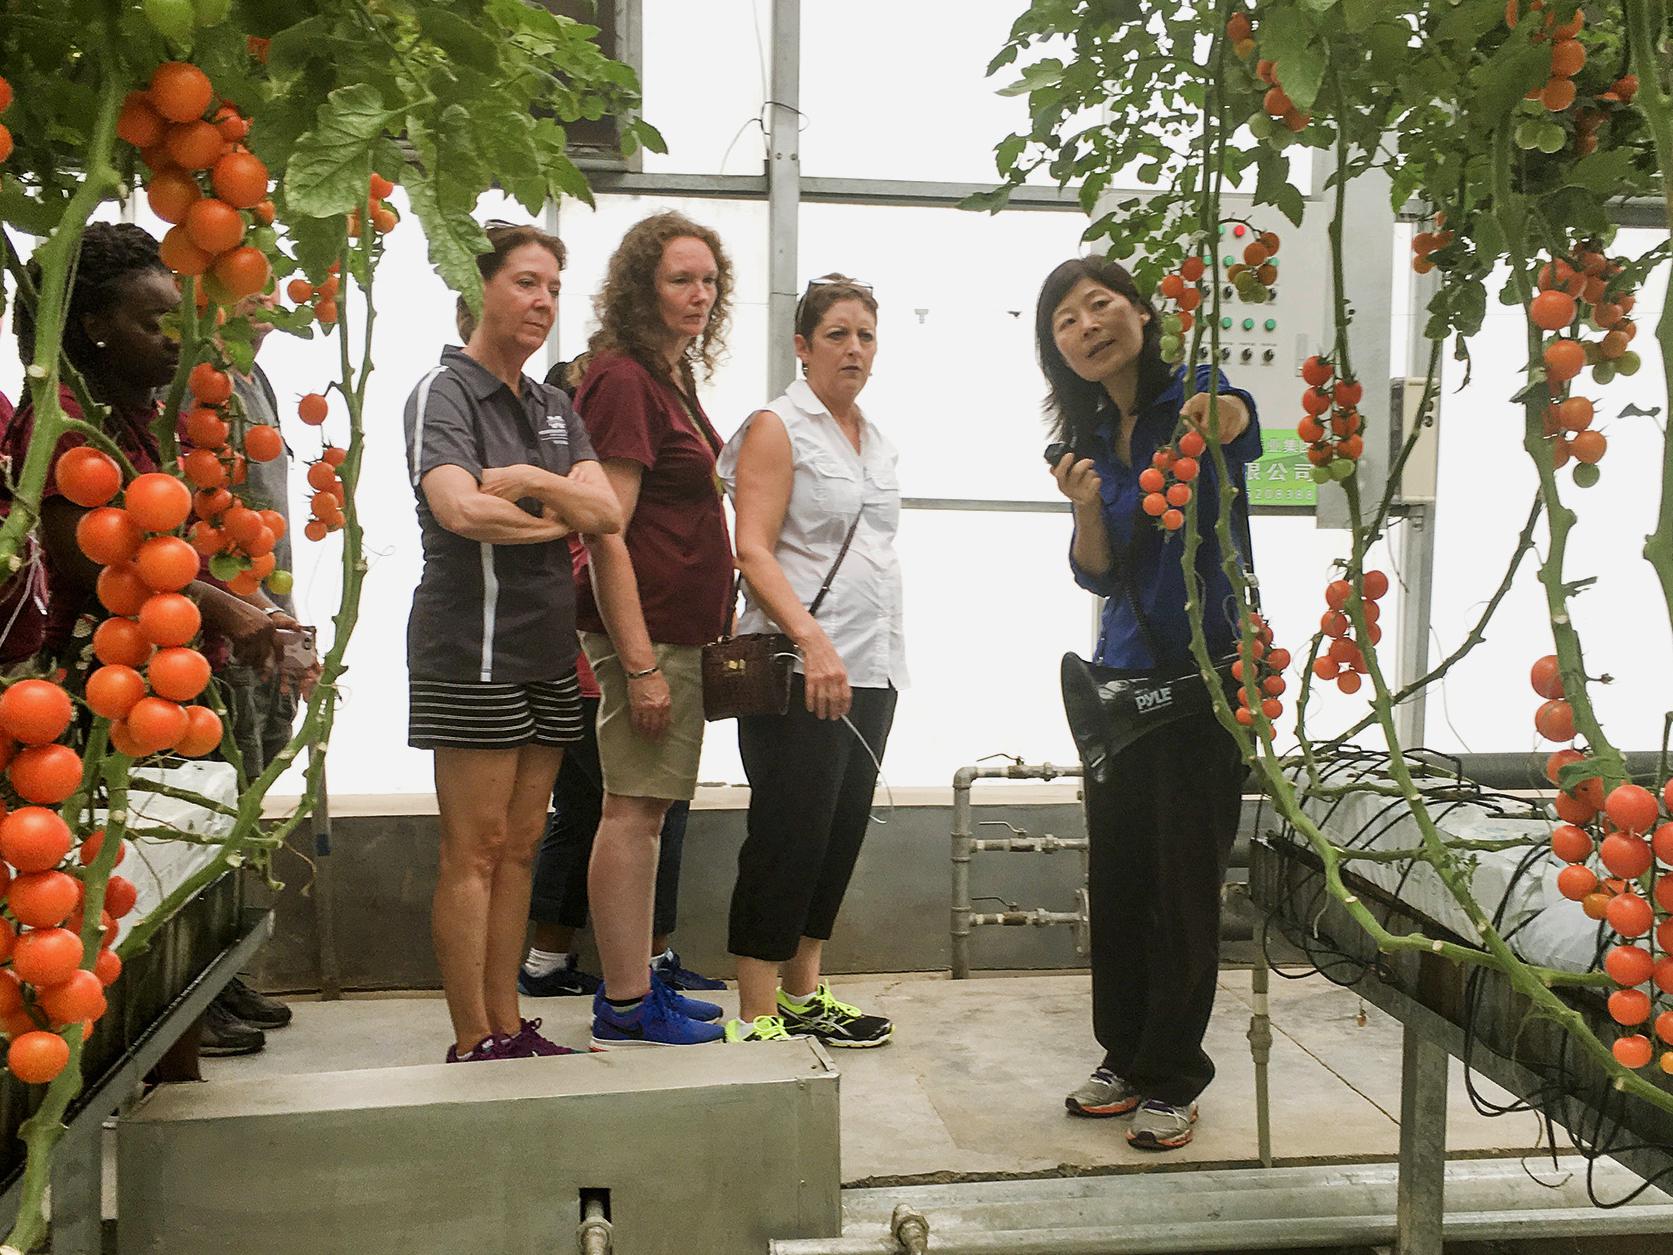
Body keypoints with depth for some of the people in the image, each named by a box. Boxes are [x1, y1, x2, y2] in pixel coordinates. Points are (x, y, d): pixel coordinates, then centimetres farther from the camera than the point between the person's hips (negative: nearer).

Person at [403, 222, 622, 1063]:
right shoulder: (444, 393, -5)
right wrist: (560, 517, -8)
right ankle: (473, 1044, 4)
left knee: (520, 846, 9)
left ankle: (509, 1029, 17)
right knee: (476, 849, -3)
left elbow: (608, 512, 3)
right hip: (474, 647, -7)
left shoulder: (554, 410, 17)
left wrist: (527, 479, -13)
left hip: (548, 649, 7)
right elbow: (459, 509, -23)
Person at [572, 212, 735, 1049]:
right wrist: (638, 662, -22)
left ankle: (634, 982, 23)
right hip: (647, 629, -10)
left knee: (645, 808, 13)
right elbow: (605, 533, -19)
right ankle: (625, 1010, 2)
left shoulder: (672, 379, 17)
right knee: (633, 809, -5)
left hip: (678, 631, 10)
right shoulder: (623, 379, -12)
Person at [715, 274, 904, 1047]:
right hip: (798, 668, -8)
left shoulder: (877, 443, 19)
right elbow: (754, 553, -14)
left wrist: (880, 653, 18)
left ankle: (804, 994, 22)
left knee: (841, 834, 11)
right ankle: (756, 1018, -1)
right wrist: (813, 642, -25)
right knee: (789, 837, -7)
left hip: (872, 665, 8)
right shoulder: (777, 428, -4)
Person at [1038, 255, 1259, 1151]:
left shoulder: (1202, 400, -8)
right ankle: (1126, 1059, 28)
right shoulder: (1091, 438, 8)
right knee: (1117, 880, 12)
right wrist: (1086, 507, -14)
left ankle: (1172, 1080, 17)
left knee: (1185, 885, 2)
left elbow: (1236, 427, -33)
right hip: (1122, 675, 6)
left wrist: (1217, 425, -56)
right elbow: (1099, 578, 5)